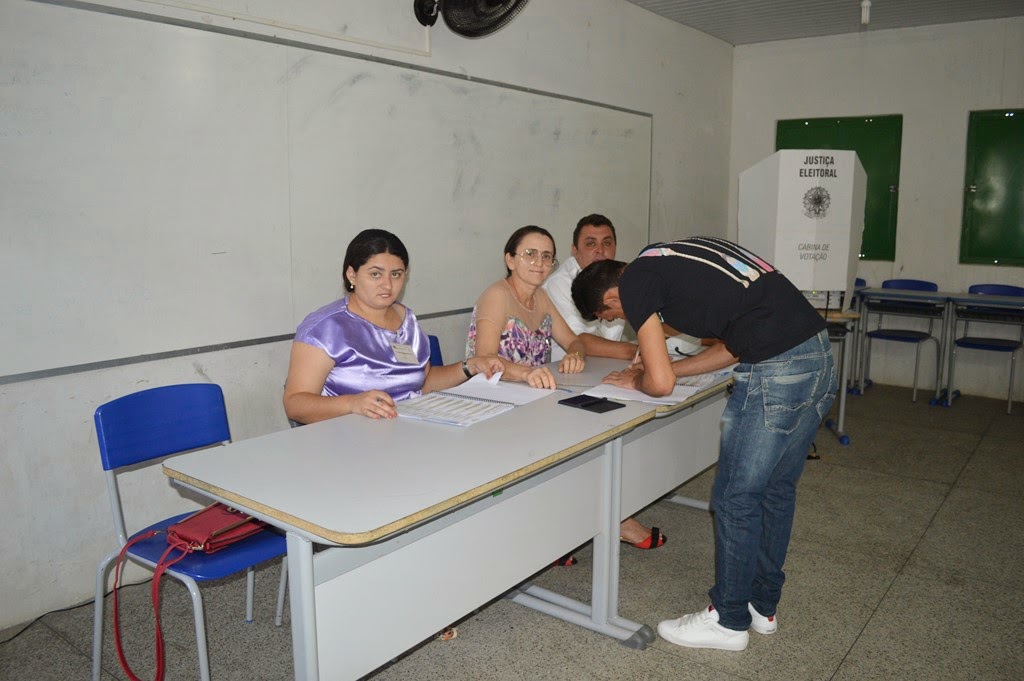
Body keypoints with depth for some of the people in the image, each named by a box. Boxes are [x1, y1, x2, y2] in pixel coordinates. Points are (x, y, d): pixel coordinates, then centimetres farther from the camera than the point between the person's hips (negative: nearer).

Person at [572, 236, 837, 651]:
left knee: (736, 498, 6)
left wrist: (637, 381, 16)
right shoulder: (671, 260, 22)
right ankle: (763, 607, 35)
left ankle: (729, 621, 22)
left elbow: (660, 383, -6)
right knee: (777, 490, 19)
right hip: (819, 353, 10)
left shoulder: (634, 282, -3)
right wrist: (665, 366, 26)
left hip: (775, 372, -9)